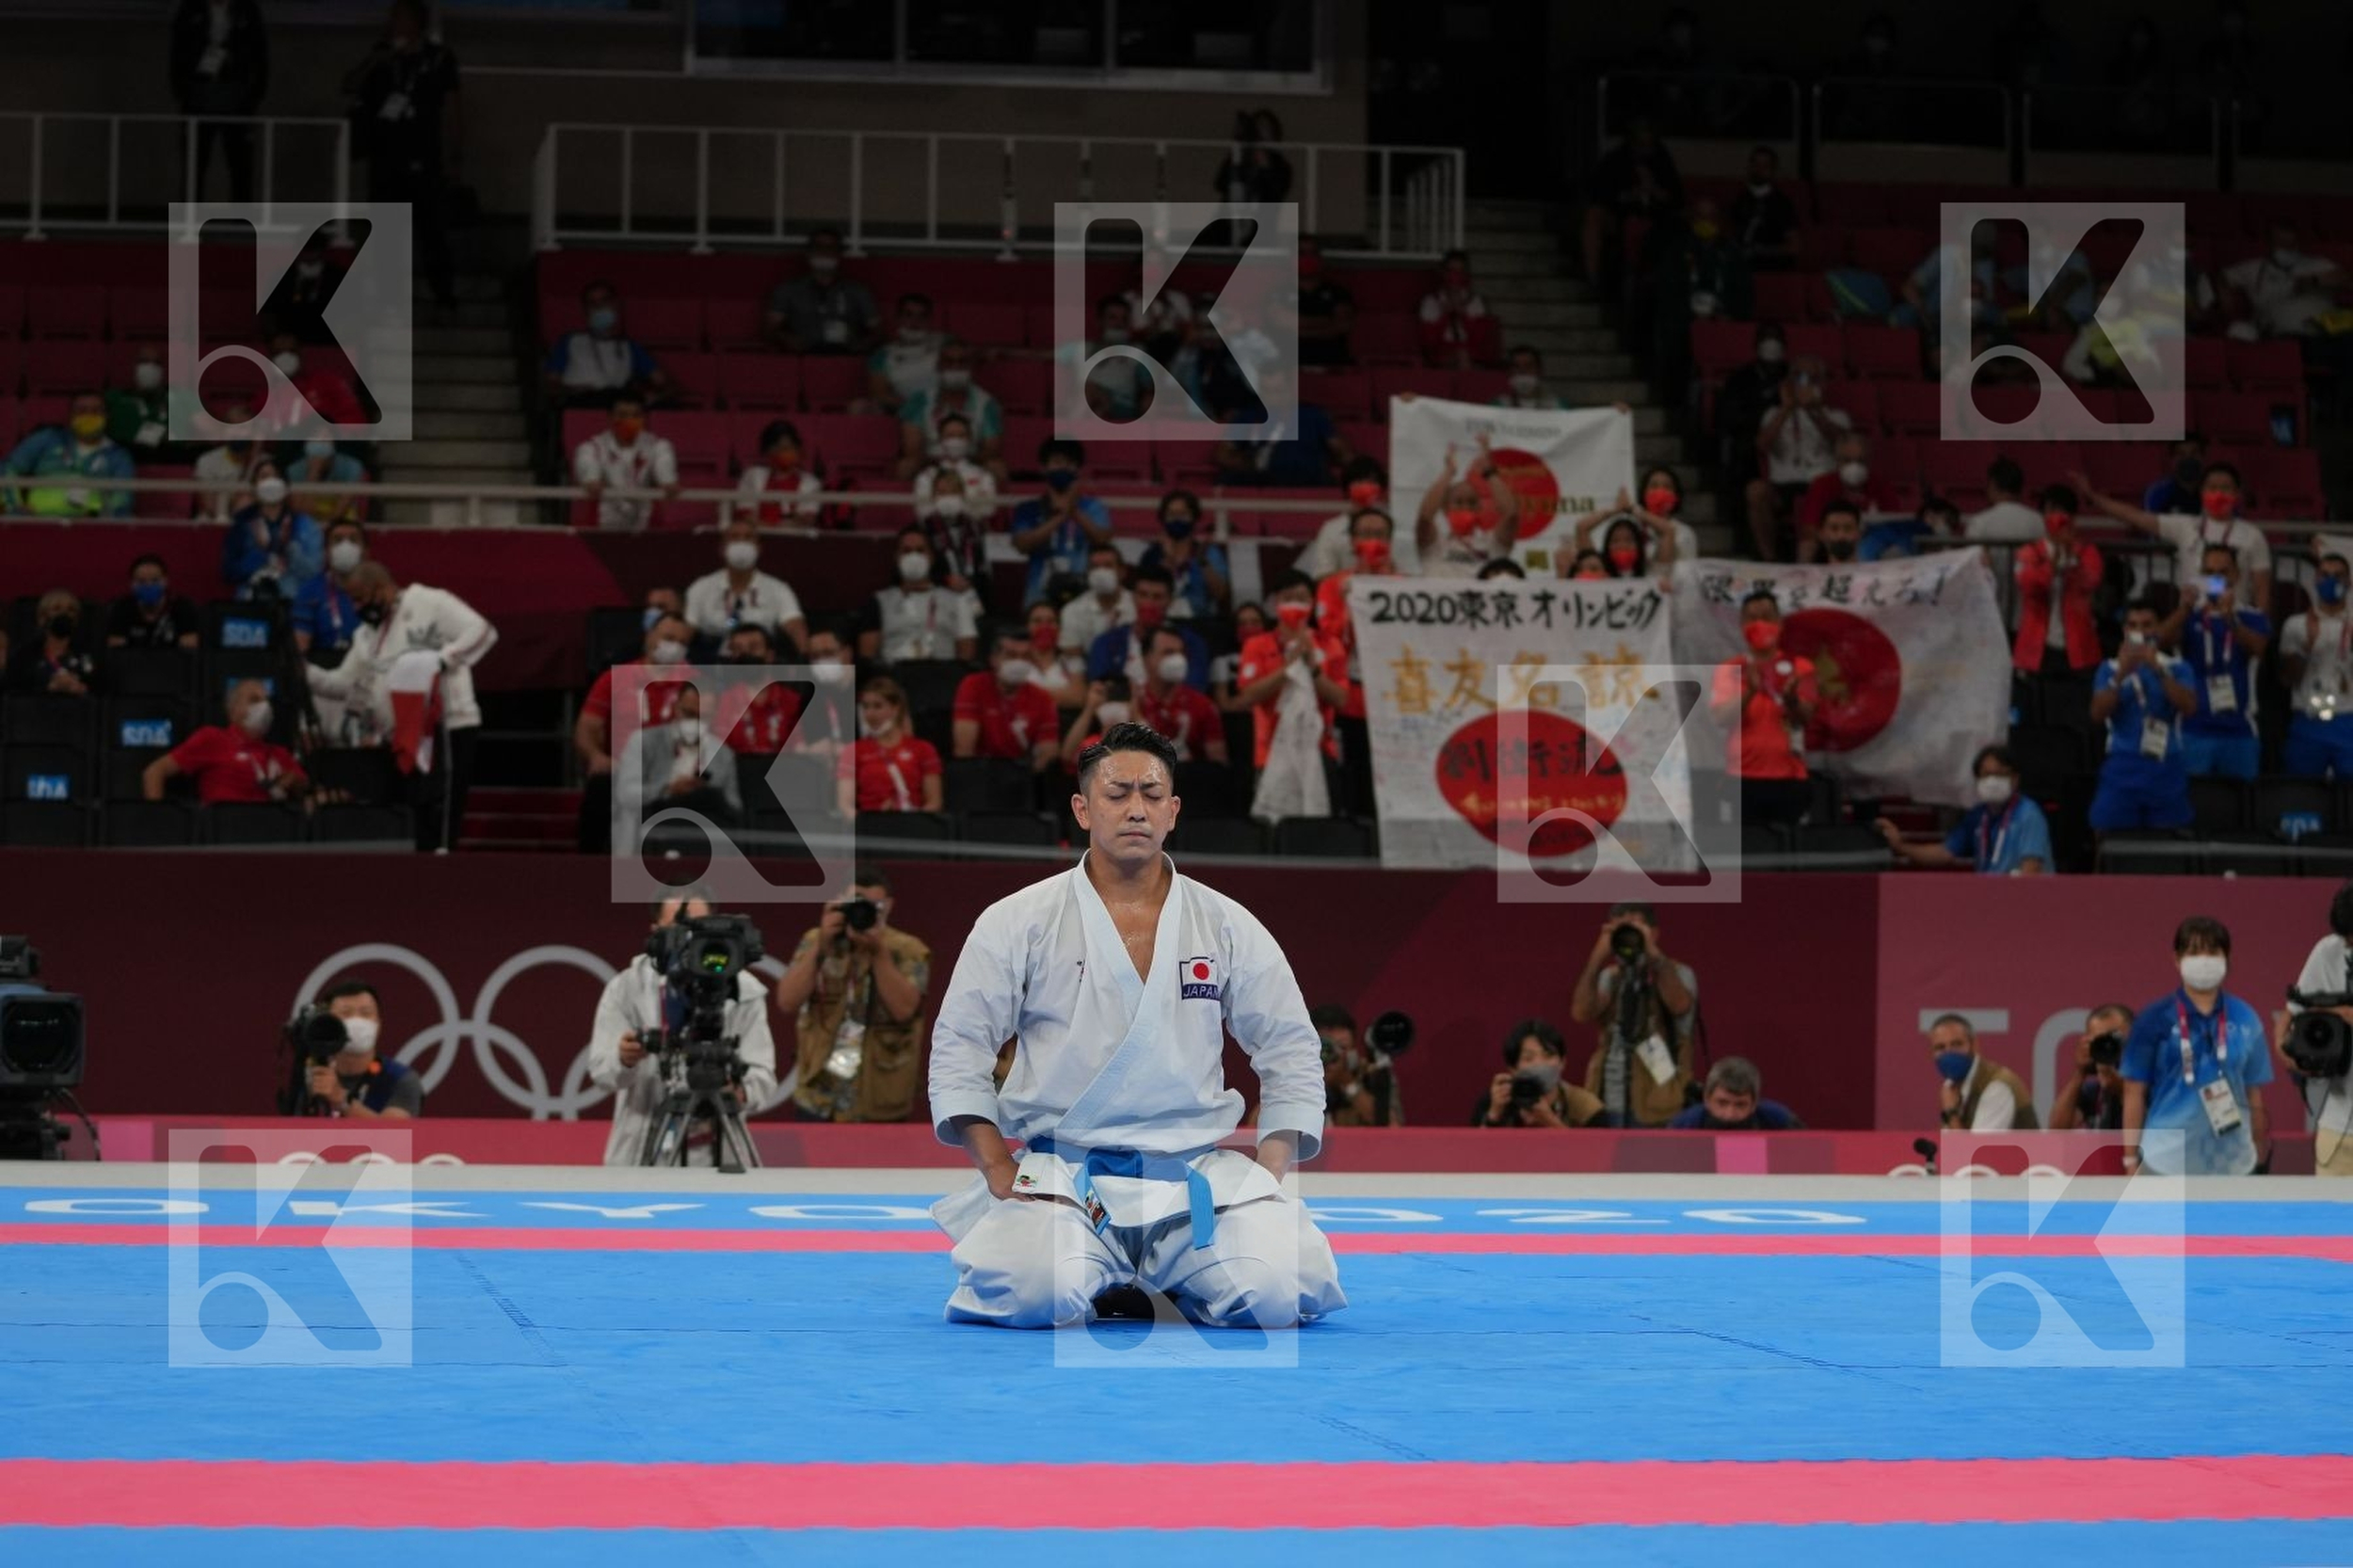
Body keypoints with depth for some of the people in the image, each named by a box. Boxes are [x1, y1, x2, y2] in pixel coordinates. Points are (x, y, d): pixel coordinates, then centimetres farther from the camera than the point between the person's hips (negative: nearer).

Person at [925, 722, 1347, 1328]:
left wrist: (1269, 1180, 2)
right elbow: (958, 1050, 3)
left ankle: (1166, 1273, 13)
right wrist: (1000, 1174, -7)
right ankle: (1093, 1274, 9)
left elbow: (1292, 1054, 13)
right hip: (1062, 1176, -2)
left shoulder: (1229, 929, 7)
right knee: (1032, 1294, -31)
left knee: (1280, 1293, -22)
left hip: (1196, 1177, 2)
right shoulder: (1018, 924, 2)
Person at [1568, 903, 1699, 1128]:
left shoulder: (1678, 974, 1)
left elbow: (1679, 1005, -22)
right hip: (1609, 1106, 5)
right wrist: (1599, 956, -11)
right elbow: (1581, 1012, -5)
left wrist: (1653, 953, -21)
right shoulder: (1610, 978, 13)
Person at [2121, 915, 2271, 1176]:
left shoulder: (2245, 1020, 4)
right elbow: (2134, 1093, 0)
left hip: (2230, 1164, 3)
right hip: (2167, 1163, -3)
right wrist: (2131, 1162, -1)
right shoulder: (2155, 1020, -3)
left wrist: (2259, 1159, 10)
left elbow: (2254, 1096, 10)